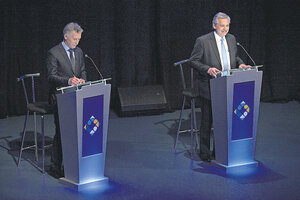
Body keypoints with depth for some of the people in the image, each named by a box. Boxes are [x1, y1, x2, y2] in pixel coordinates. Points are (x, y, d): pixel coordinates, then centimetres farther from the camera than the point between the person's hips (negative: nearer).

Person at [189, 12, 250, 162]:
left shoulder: (231, 39, 9)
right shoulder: (202, 41, -10)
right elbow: (193, 61, -9)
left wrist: (240, 64, 0)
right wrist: (208, 69, -23)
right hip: (209, 86, -5)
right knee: (207, 120, 3)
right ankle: (205, 152, 14)